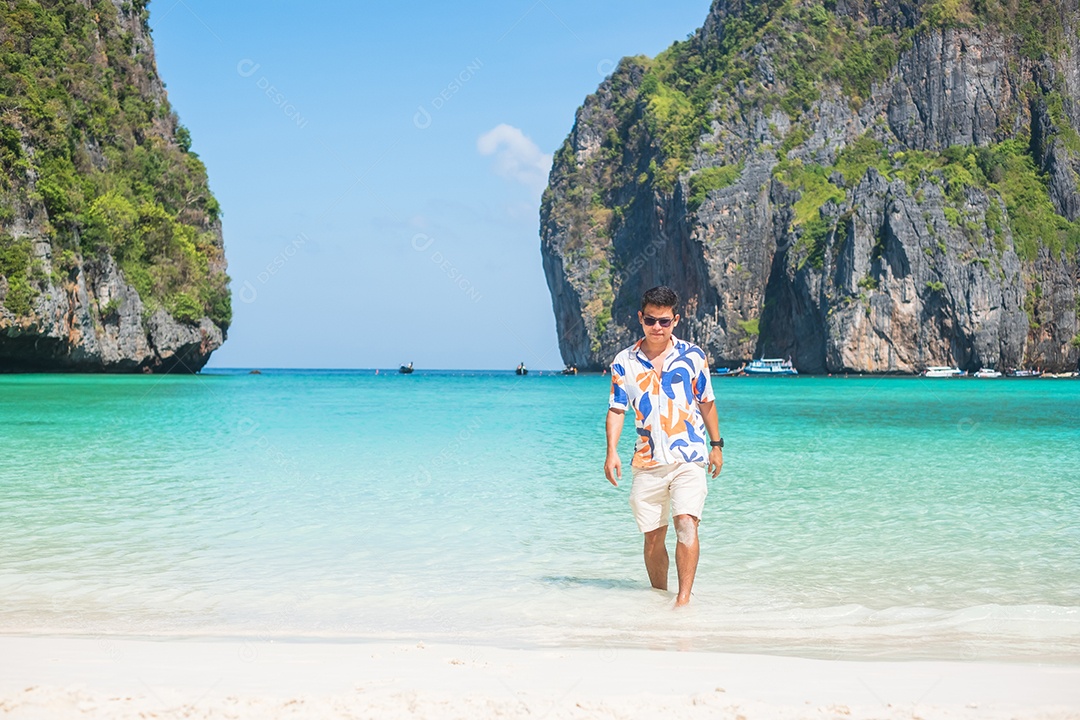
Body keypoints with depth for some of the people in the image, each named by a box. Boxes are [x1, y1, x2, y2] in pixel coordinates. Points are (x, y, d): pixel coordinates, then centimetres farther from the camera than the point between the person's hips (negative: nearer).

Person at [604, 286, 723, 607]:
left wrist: (716, 445, 11)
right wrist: (612, 452, -9)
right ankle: (658, 596, 24)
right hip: (647, 461, 2)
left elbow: (707, 402, 11)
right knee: (653, 536, 8)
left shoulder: (693, 356, 3)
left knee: (686, 524, -18)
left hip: (689, 458, -2)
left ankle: (684, 598, -19)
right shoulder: (624, 362, 4)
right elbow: (616, 409, 2)